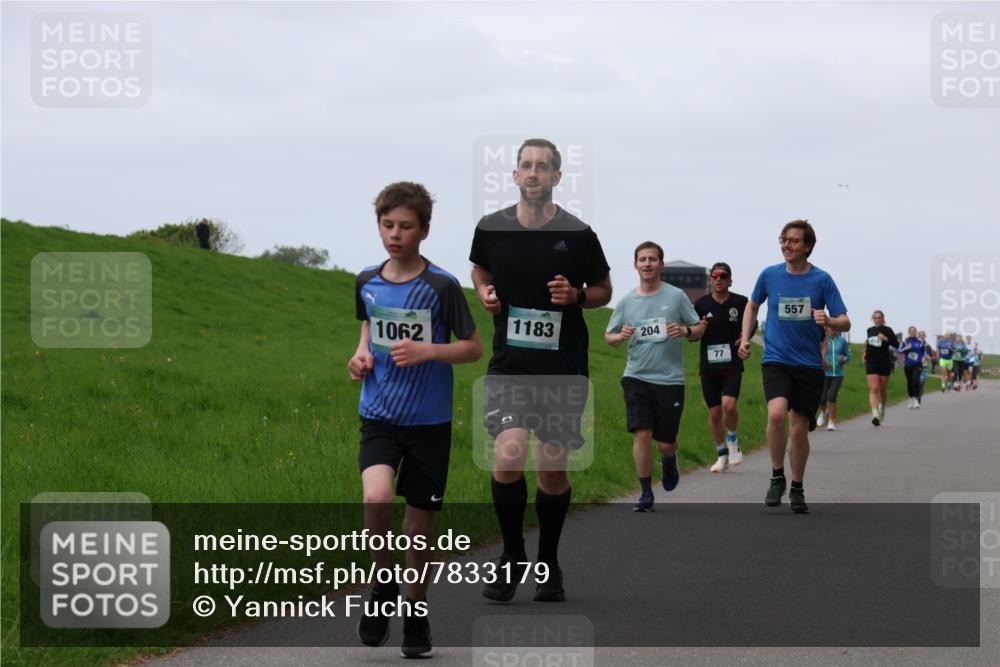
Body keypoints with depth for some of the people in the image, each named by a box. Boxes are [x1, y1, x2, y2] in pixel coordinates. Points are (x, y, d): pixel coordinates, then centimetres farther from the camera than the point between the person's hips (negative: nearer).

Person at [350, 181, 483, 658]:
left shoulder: (441, 286, -8)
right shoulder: (367, 282, 4)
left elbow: (473, 347, -3)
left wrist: (425, 351, -19)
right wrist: (362, 356, 1)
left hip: (429, 420, -2)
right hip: (379, 415, 2)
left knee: (420, 520, 5)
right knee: (376, 499, -23)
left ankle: (416, 612, 24)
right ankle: (383, 583, 2)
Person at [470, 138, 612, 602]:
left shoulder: (578, 235, -5)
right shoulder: (491, 228, 0)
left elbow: (604, 290, 9)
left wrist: (576, 295, -12)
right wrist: (484, 293, 0)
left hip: (563, 367, 0)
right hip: (509, 362, 0)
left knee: (554, 469, 4)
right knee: (507, 455, -17)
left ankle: (548, 564, 25)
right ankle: (512, 558, 3)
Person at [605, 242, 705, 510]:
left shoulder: (676, 296, 1)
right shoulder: (626, 301, 5)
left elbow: (700, 327, 7)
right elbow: (609, 335, 13)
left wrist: (686, 331, -15)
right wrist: (619, 337, -11)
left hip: (670, 379, -1)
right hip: (637, 377, 1)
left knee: (665, 443, 3)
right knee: (642, 434, -12)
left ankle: (669, 461, 41)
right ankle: (646, 494, 0)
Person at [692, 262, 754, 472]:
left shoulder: (741, 303, 0)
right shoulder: (701, 304, 3)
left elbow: (753, 323, 18)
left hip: (732, 365, -2)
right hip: (709, 366, 2)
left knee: (729, 405, -22)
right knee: (714, 413, 5)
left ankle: (733, 439, 7)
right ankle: (722, 454, 23)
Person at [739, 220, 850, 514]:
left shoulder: (822, 280, -3)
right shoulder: (769, 275, 1)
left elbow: (845, 323, -3)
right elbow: (753, 304, 21)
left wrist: (829, 321, -25)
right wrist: (745, 338, 10)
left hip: (809, 364, 0)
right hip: (776, 359, 0)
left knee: (800, 430, 4)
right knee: (777, 414, -26)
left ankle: (797, 489, 26)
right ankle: (777, 477, -7)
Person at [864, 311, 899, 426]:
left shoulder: (887, 330, -2)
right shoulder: (870, 330, 10)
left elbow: (896, 345, -8)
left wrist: (886, 339, -20)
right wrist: (866, 345, 9)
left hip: (884, 362, -1)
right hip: (871, 362, 2)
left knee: (883, 389, 13)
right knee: (873, 389, -14)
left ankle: (882, 407, 42)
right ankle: (875, 414, -24)